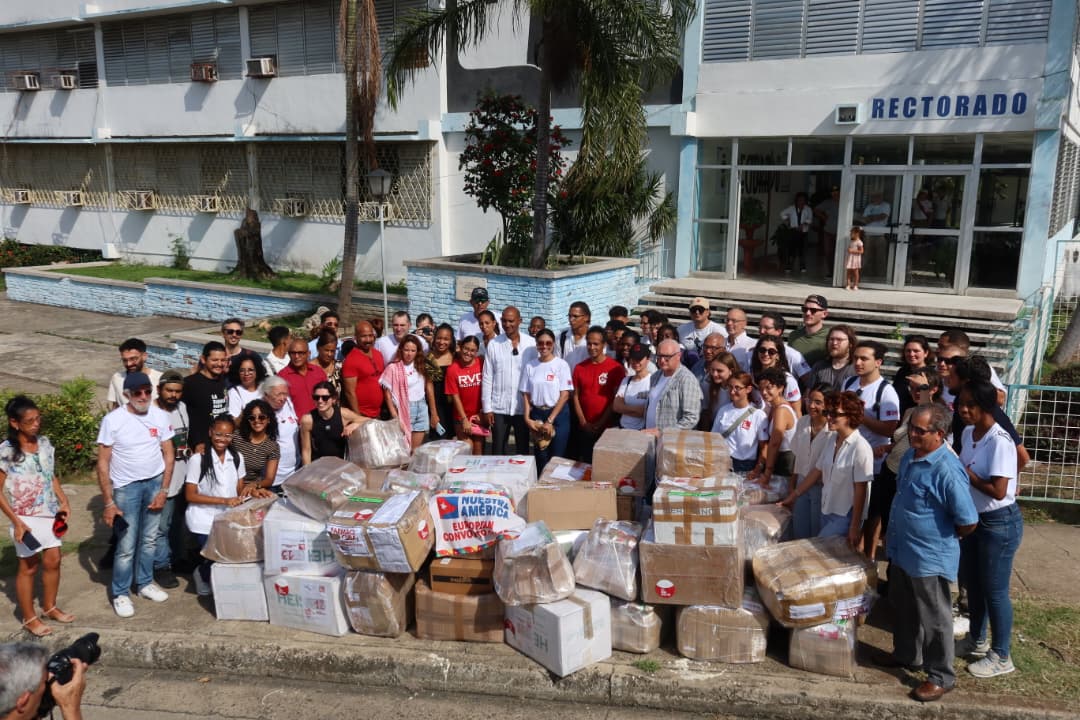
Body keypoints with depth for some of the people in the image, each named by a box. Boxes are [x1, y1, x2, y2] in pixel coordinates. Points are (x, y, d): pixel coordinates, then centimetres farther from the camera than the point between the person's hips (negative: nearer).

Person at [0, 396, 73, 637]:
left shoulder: (45, 443, 0)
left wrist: (64, 502, 1)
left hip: (50, 514, 5)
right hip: (26, 518, -5)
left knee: (53, 561, 13)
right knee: (29, 566, 7)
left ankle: (49, 608, 32)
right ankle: (29, 618, 22)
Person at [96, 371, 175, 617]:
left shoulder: (160, 416, -5)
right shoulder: (113, 420, -14)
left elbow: (168, 454, 2)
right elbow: (103, 464, -10)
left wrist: (164, 490, -5)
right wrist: (109, 502, -12)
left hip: (155, 483, 3)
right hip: (126, 487, -3)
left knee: (149, 539, 14)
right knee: (126, 545, 0)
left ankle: (145, 583, 30)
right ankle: (120, 594, 16)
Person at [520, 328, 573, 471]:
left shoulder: (561, 364, -6)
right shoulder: (530, 366, 3)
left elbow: (565, 395, -9)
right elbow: (526, 394, 7)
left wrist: (550, 420, -12)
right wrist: (527, 418, -6)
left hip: (558, 415, -3)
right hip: (537, 415, 3)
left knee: (557, 457, -1)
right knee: (540, 456, 9)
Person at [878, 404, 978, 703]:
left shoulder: (947, 471, -26)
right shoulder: (909, 457, 1)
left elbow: (968, 522, -23)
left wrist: (944, 539, -6)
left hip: (930, 558, -9)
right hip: (901, 551, 9)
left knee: (934, 619, 8)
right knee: (903, 609, 24)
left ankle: (941, 677, 24)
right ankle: (906, 654, 44)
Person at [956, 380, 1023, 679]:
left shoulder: (1000, 441, -24)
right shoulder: (968, 433, 1)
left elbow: (998, 490, -27)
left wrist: (964, 471, -20)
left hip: (999, 523, -8)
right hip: (972, 519, 8)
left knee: (994, 590, 4)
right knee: (973, 584, 20)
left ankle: (1001, 656, 21)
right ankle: (977, 640, 39)